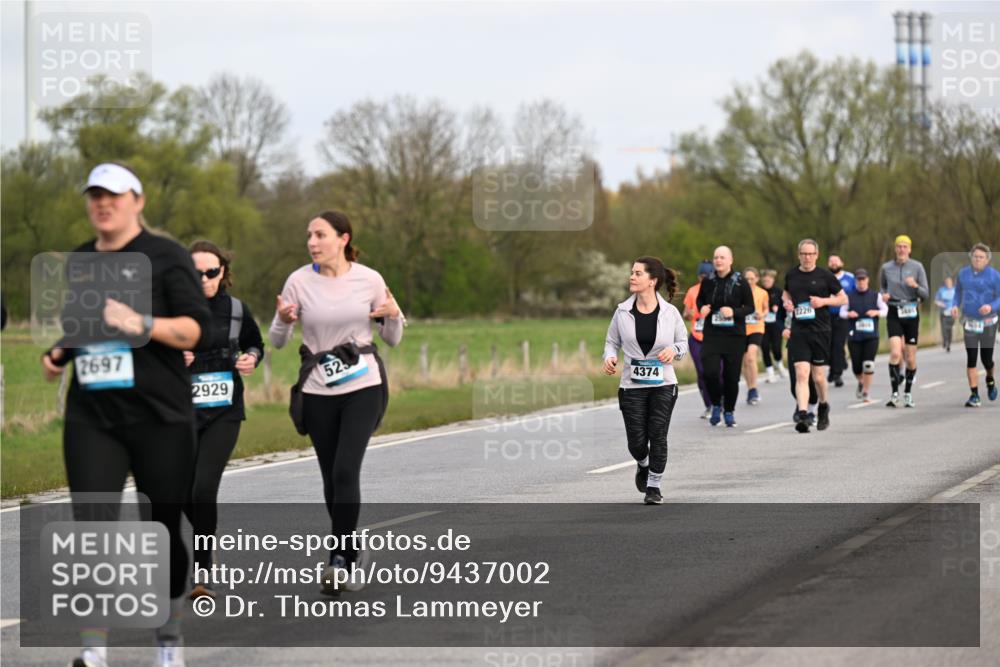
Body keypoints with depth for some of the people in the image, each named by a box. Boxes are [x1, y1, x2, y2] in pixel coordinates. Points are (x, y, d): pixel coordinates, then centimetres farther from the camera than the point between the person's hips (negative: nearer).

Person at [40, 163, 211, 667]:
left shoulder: (165, 257, -2)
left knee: (162, 530, 4)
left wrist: (143, 324, -26)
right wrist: (56, 354, 6)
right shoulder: (76, 262, 13)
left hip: (160, 417, -3)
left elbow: (194, 329, -10)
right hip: (91, 419, 3)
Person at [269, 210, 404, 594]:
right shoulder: (299, 281, -3)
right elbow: (277, 341, 2)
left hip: (363, 386, -2)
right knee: (332, 478, 7)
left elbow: (392, 340, 7)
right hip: (319, 391, 2)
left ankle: (340, 560, -15)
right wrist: (284, 320, -19)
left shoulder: (369, 280, -2)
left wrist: (393, 315, -15)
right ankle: (351, 552, 26)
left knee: (345, 471, -16)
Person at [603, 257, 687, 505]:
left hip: (663, 384, -1)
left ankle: (654, 486, 12)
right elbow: (612, 341, 9)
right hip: (632, 386, 1)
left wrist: (674, 350, -13)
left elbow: (683, 342, 9)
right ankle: (643, 466, 35)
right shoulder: (623, 312, -2)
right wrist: (610, 357, -12)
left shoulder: (670, 313, -4)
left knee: (658, 436, -3)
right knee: (637, 440, 0)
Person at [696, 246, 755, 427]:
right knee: (710, 372, -14)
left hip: (735, 335, -1)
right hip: (712, 335, 1)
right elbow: (700, 299, 20)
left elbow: (750, 307, 0)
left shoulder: (741, 282, -4)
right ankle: (716, 405, 12)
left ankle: (729, 411, 25)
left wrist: (734, 312, -17)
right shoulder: (708, 282, 3)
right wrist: (702, 308, -2)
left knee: (732, 376, 3)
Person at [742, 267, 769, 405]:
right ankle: (750, 390, 26)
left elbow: (766, 309, 14)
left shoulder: (762, 293, 1)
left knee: (751, 357, -22)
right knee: (745, 362, 9)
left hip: (756, 328, -2)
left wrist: (762, 315, -7)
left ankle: (753, 390, -16)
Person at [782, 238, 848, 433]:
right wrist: (786, 302, 5)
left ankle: (823, 406, 35)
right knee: (801, 374, -12)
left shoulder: (825, 276, -1)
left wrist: (824, 301, -10)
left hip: (820, 331, -1)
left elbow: (843, 298, 6)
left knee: (818, 376, 6)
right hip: (798, 331, 1)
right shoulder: (791, 276, 8)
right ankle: (802, 415, -20)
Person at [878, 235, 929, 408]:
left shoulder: (917, 267, 0)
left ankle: (908, 394, 21)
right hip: (894, 314, 0)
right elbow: (882, 286, 20)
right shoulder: (886, 268, 3)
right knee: (895, 353, -18)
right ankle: (895, 393, -12)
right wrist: (884, 295, -2)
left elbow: (925, 295, 1)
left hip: (911, 314, 0)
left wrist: (915, 286, -19)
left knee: (910, 358, 4)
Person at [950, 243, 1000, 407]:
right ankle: (974, 396, -2)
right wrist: (955, 305, -4)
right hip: (969, 322, 2)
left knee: (987, 358, 1)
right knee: (971, 358, -5)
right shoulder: (963, 274, 4)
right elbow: (958, 293, 16)